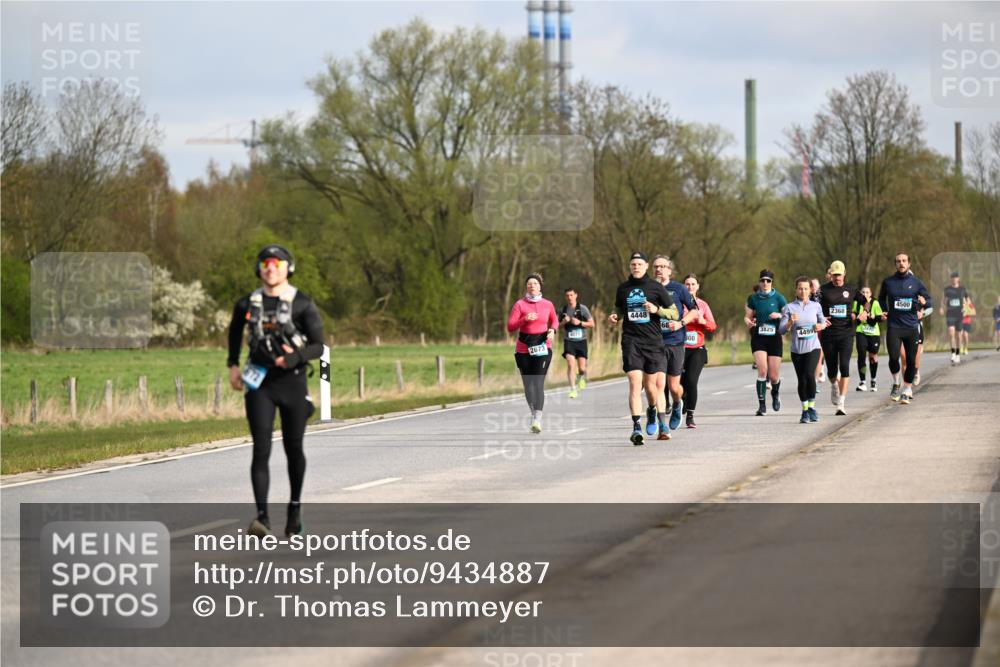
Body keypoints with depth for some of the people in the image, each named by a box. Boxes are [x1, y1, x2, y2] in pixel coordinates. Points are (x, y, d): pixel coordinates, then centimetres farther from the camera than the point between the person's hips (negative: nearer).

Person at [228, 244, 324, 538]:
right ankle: (262, 516, -17)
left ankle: (295, 506, 33)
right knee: (261, 450, -10)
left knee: (293, 448, 11)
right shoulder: (247, 304, 4)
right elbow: (235, 331, 24)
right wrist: (233, 365, 16)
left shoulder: (302, 305, -6)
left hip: (293, 382, -1)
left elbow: (317, 346, -7)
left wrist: (296, 357, -25)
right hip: (259, 383, 1)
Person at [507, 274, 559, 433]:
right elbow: (510, 326, -5)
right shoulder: (519, 304, 1)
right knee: (528, 383, 5)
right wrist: (524, 319, -20)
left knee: (538, 383, -12)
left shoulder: (547, 304, 6)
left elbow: (554, 321, 23)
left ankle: (537, 420, -19)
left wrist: (553, 330, 1)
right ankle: (534, 413, 25)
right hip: (524, 349, 1)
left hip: (543, 347, -1)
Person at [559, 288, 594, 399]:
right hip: (569, 341, 1)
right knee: (571, 364, -18)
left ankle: (582, 377, 38)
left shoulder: (583, 309, -1)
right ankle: (573, 389, -16)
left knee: (582, 368, 1)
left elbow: (592, 324, 1)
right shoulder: (563, 310, 5)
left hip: (581, 341, -1)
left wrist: (580, 323, -15)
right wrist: (563, 322, -7)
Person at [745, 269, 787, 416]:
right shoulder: (753, 298, 5)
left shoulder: (779, 298, 0)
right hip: (758, 338, 0)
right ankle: (762, 405, -10)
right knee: (762, 370, -17)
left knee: (774, 375, 1)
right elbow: (747, 316, 13)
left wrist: (779, 315, -18)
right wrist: (748, 322, -9)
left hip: (774, 338, 0)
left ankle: (775, 394, 36)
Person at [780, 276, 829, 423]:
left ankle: (811, 406, -3)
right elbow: (782, 330, -2)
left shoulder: (816, 306, 5)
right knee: (801, 380, 3)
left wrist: (821, 326, -2)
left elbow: (823, 321, 20)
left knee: (809, 374, -20)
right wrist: (790, 322, -21)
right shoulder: (789, 308, 1)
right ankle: (804, 411, 17)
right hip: (797, 349, 1)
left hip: (813, 347, -1)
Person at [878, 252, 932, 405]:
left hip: (912, 327, 1)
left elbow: (929, 300, 11)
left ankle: (907, 390, 18)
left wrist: (924, 303, -12)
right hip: (894, 327, -1)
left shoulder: (916, 282, 4)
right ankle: (896, 383, 9)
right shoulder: (888, 282, 5)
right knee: (894, 358, -17)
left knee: (911, 361, 2)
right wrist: (885, 311, 8)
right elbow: (881, 298, 24)